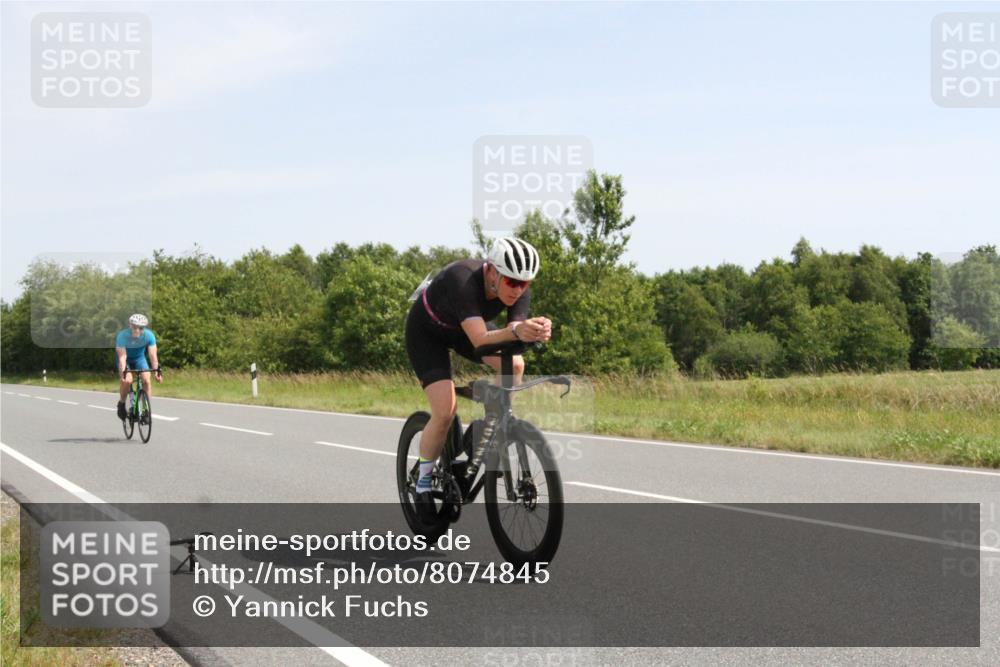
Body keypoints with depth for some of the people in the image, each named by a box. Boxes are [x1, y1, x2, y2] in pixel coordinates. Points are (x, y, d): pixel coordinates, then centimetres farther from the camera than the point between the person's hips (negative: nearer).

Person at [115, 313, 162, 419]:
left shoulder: (149, 335, -27)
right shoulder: (122, 336, -33)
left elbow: (153, 355, -29)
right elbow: (122, 357, -37)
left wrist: (157, 370, -42)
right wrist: (123, 372, -50)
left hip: (139, 358, 2)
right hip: (126, 359, -2)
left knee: (146, 380, -19)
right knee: (127, 380, -26)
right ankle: (121, 404, 1)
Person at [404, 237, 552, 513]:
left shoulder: (518, 287, -24)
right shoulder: (463, 281, -41)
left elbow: (517, 333, -31)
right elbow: (480, 341, -49)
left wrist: (536, 332, -53)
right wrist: (515, 331, -68)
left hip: (464, 327, 5)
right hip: (426, 332, -5)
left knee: (514, 364, -21)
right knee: (445, 412, -19)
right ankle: (423, 482, 3)